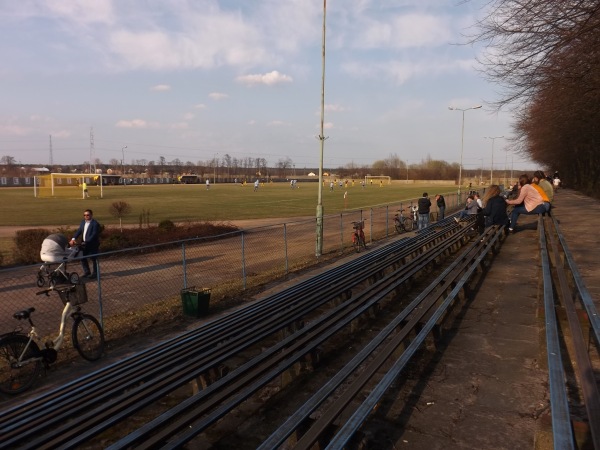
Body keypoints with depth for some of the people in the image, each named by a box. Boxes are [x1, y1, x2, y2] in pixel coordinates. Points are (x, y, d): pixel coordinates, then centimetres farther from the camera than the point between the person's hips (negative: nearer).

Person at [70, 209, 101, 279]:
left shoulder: (95, 223, -16)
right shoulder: (83, 222, 8)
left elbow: (94, 235, -22)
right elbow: (79, 231, 2)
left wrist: (86, 242, -28)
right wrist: (73, 239, -13)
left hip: (92, 245, -7)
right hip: (84, 244, 8)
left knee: (94, 259, 4)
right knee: (83, 258, 13)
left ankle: (94, 273, 17)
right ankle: (87, 272, 28)